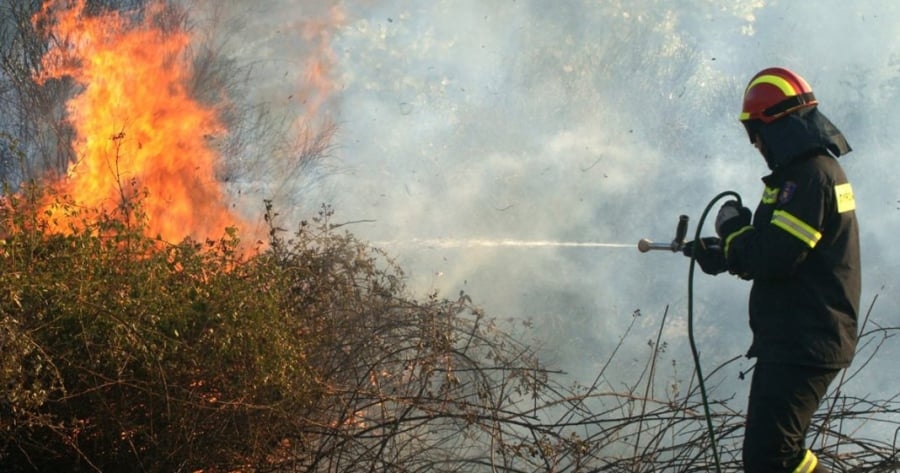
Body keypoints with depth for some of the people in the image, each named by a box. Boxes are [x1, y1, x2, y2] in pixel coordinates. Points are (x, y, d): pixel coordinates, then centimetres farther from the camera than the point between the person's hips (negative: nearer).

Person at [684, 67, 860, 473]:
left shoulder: (810, 175, -18)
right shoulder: (817, 168, 16)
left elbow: (773, 257, -25)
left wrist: (732, 226, -7)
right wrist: (716, 253, 30)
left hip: (804, 345, -11)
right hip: (797, 342, 11)